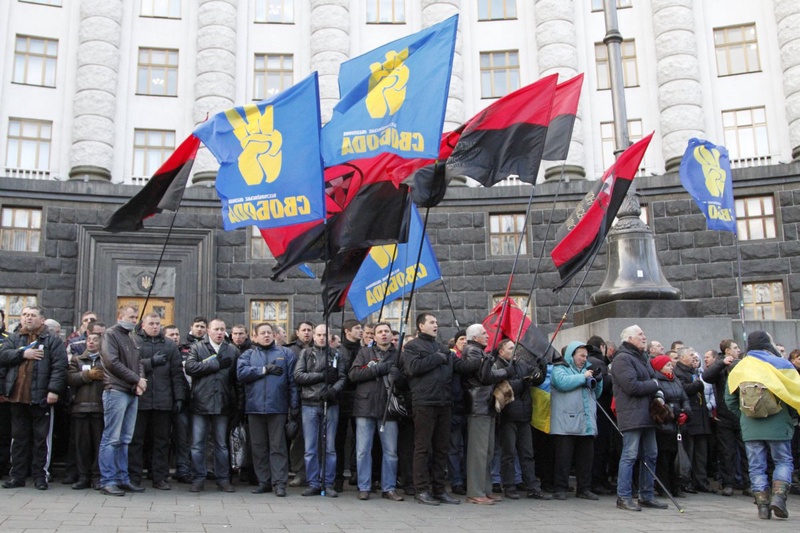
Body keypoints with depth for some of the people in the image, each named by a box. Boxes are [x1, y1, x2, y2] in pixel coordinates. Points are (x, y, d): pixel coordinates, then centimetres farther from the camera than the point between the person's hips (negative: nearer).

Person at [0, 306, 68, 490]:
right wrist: (22, 354, -13)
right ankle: (17, 475, 19)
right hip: (17, 397, 4)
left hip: (41, 398, -4)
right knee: (19, 438, 11)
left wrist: (54, 389, -16)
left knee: (42, 438, 2)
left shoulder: (52, 340, 1)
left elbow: (59, 366, -8)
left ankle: (41, 475, 10)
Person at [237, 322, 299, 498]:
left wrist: (295, 405, -3)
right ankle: (264, 482, 15)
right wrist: (264, 370, -8)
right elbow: (241, 372, -5)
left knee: (278, 446, -2)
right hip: (254, 407, 2)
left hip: (277, 406, -2)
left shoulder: (286, 353, 10)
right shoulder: (248, 355, 14)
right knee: (258, 446, 6)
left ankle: (279, 483, 1)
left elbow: (293, 380, 4)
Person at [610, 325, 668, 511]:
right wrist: (654, 385, -6)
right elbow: (632, 386, -20)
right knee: (630, 455, -8)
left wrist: (658, 394, 0)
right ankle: (624, 497, -3)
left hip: (647, 415, 10)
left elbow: (653, 380, 22)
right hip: (632, 414, -10)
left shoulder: (641, 357, 21)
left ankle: (646, 495, 21)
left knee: (650, 455, 12)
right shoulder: (622, 358, -11)